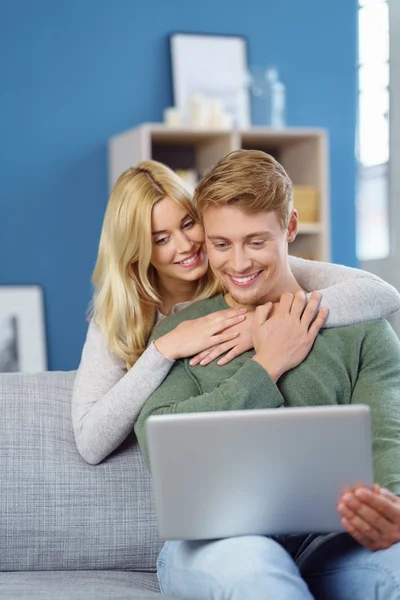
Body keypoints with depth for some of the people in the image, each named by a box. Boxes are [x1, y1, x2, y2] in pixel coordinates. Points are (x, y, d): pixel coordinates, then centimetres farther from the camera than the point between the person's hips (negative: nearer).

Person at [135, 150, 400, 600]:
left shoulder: (361, 331, 13)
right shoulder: (178, 333, 14)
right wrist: (267, 365, 0)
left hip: (328, 543, 0)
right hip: (214, 539, 0)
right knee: (247, 562, -38)